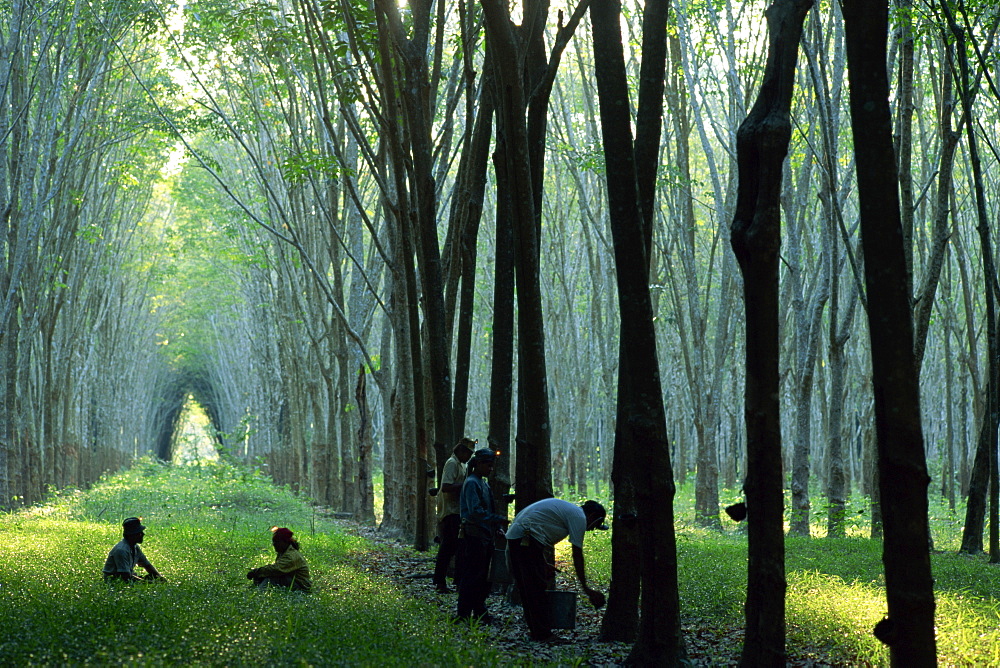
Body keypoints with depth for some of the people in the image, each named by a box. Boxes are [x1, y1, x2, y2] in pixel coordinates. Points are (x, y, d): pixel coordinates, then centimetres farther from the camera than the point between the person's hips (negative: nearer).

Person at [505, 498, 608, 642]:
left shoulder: (567, 509, 25)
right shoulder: (579, 517, -3)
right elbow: (577, 556, -4)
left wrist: (544, 564, 24)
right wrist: (585, 589, 1)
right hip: (526, 538, -10)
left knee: (526, 589, 13)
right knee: (537, 589, -6)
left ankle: (537, 632, 19)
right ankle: (543, 634, -5)